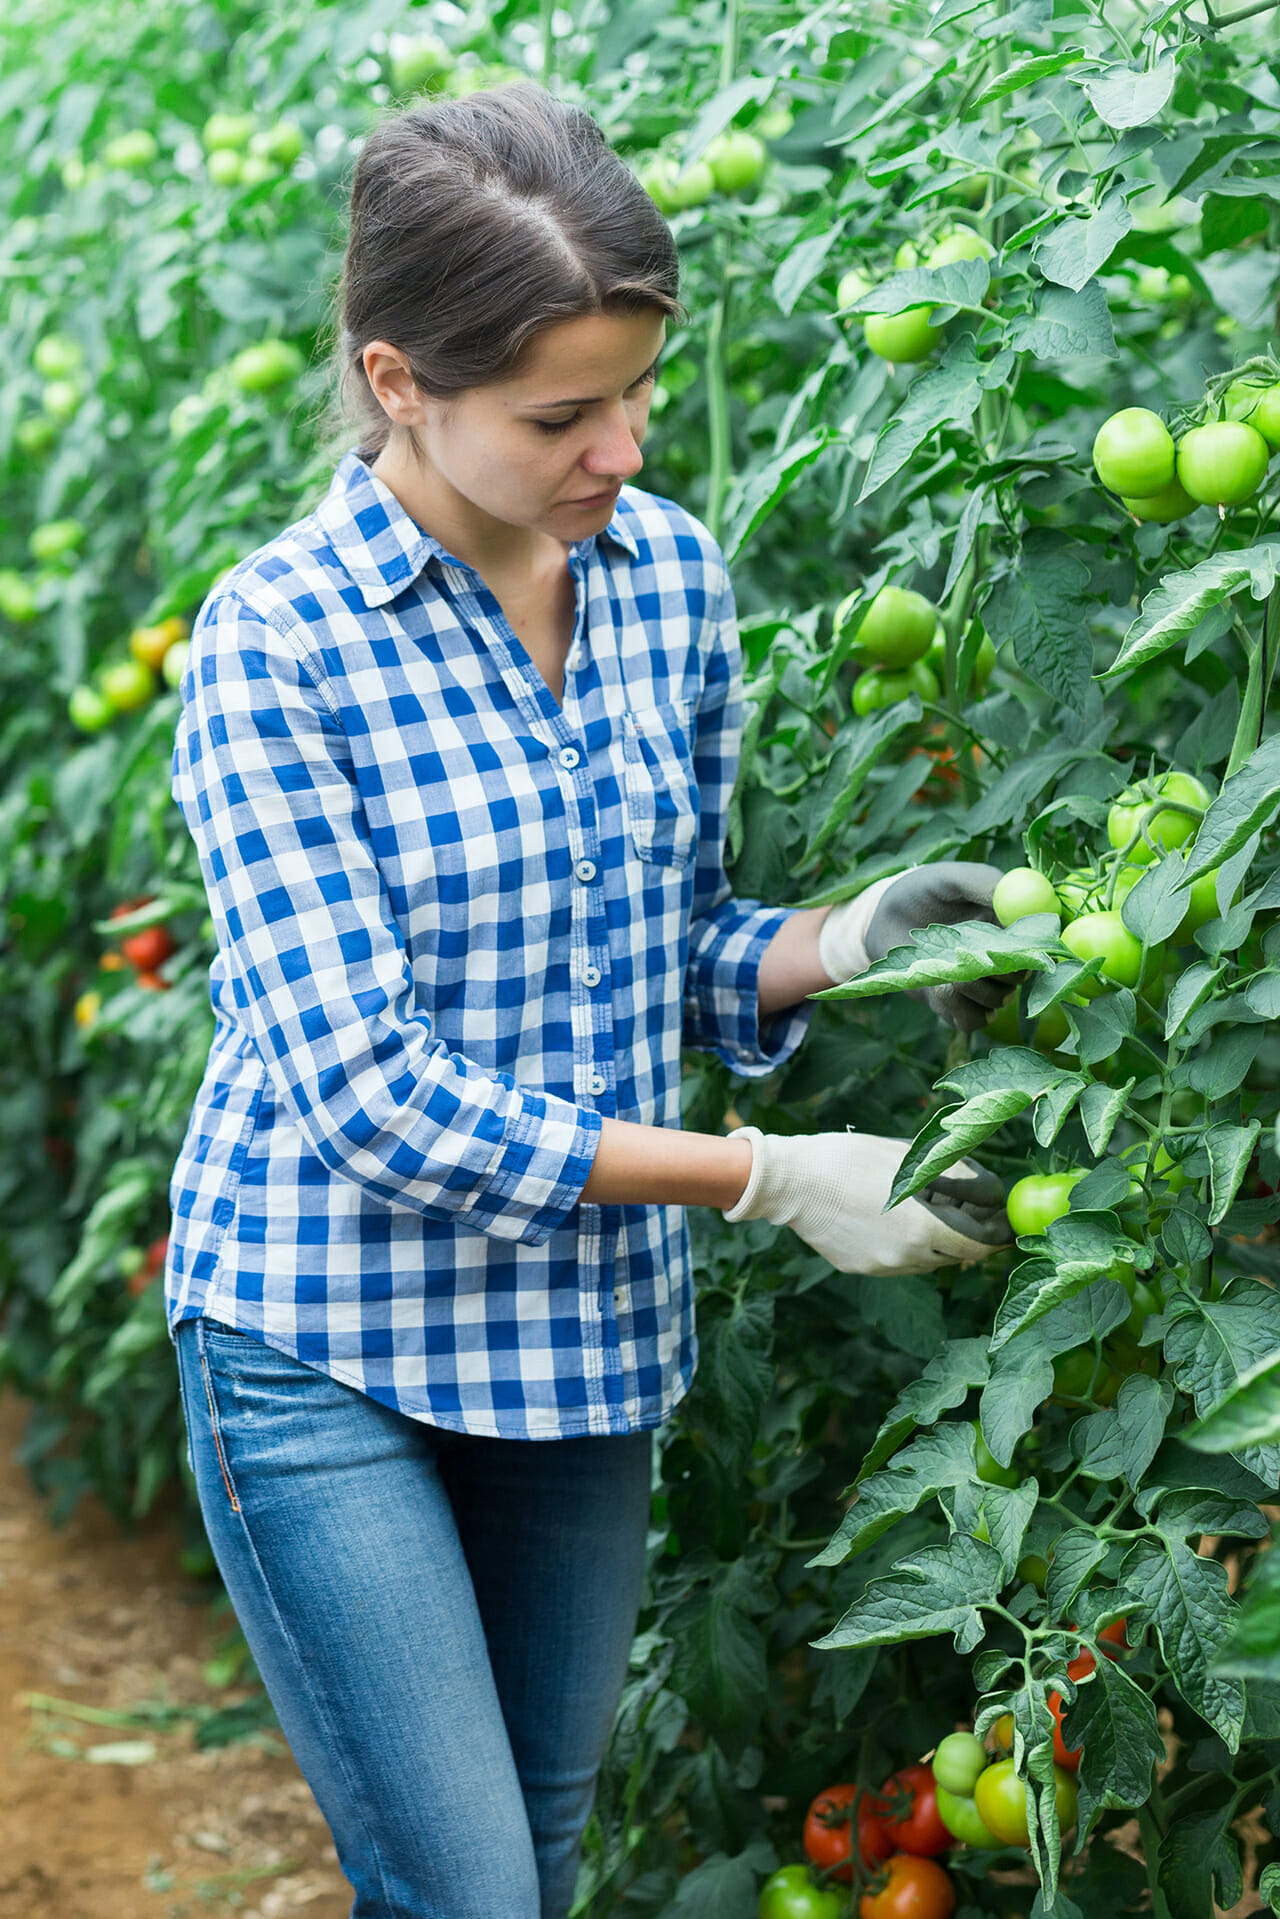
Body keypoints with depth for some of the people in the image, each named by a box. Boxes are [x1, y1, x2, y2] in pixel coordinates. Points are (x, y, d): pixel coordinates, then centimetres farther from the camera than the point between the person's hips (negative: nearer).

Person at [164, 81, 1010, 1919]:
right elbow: (368, 1092, -21)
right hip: (328, 1350, -5)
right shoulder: (280, 641, -18)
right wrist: (769, 1179, -21)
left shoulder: (671, 571, -1)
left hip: (591, 1334, 5)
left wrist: (850, 939, -12)